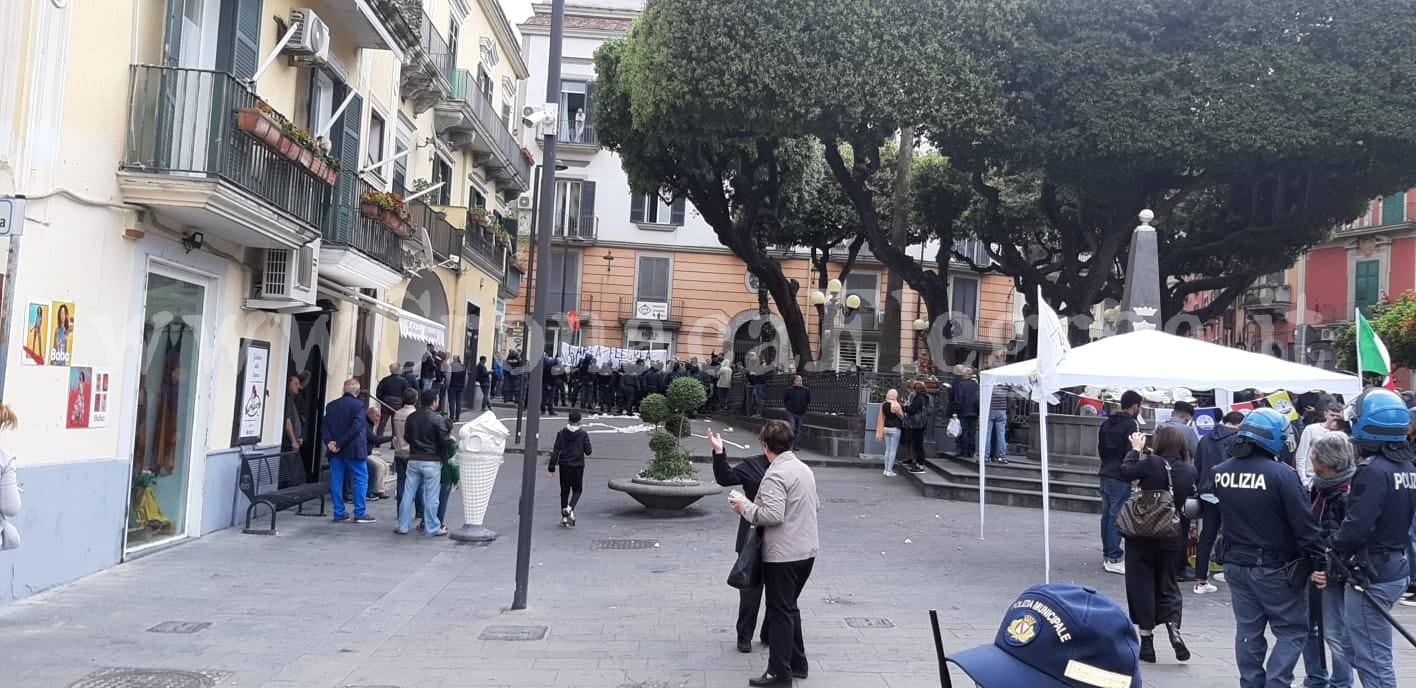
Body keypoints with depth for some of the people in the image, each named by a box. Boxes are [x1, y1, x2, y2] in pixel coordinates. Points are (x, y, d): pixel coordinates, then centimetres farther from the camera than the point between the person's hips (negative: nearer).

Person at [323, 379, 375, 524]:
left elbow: (326, 426, 1)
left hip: (335, 451, 5)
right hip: (354, 449, -5)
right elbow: (356, 427, -17)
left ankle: (339, 513, 12)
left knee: (336, 480, 9)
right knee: (361, 479, 3)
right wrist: (341, 444, -14)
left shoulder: (331, 405, 9)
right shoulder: (359, 405, -8)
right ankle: (360, 513, 2)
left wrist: (329, 441, -7)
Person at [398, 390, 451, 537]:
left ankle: (403, 526, 16)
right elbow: (444, 440, -13)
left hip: (413, 460, 5)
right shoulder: (438, 419, -13)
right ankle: (432, 528, 8)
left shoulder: (411, 417, 4)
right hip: (431, 462, -5)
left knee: (408, 494, 10)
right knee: (431, 496, 2)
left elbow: (406, 437, 14)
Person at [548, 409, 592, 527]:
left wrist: (552, 466, -3)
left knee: (564, 490, 11)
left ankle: (564, 517, 13)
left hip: (564, 465, 2)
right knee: (577, 490, 11)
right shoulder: (583, 434, -7)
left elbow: (556, 450, -5)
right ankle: (570, 508, -16)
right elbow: (588, 451, -6)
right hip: (578, 466, -2)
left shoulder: (561, 433, -3)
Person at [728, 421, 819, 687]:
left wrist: (745, 507, -14)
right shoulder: (805, 469, 9)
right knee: (790, 607, 20)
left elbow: (772, 515, -27)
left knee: (780, 612, 0)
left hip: (783, 555, -9)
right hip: (807, 550, 9)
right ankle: (797, 663, 28)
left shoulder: (775, 475, -19)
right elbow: (816, 505, 18)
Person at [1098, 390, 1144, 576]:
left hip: (1105, 474, 8)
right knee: (1117, 516, -6)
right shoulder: (1131, 424, -12)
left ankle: (1107, 554, 19)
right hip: (1121, 477, -8)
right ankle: (1114, 558, -4)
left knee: (1107, 515, 12)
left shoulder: (1106, 424, 14)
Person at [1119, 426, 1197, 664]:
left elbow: (1125, 472, -3)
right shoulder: (1190, 471, -5)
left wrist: (1135, 450, 7)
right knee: (1168, 584, 17)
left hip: (1144, 537, -3)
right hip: (1174, 539, 3)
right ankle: (1174, 628, -4)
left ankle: (1147, 640, 11)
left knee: (1142, 584, 8)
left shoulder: (1150, 464, -17)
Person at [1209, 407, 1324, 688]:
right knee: (1292, 631, 7)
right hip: (1275, 569, -5)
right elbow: (1304, 524, -15)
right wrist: (1319, 561, -9)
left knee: (1248, 632, 14)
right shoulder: (1282, 474, -16)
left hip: (1236, 567, 5)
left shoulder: (1218, 473, 2)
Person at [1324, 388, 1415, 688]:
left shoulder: (1373, 471, -20)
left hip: (1371, 576, -9)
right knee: (1375, 656, 21)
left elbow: (1356, 526, -23)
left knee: (1373, 661, -2)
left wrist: (1332, 551, -8)